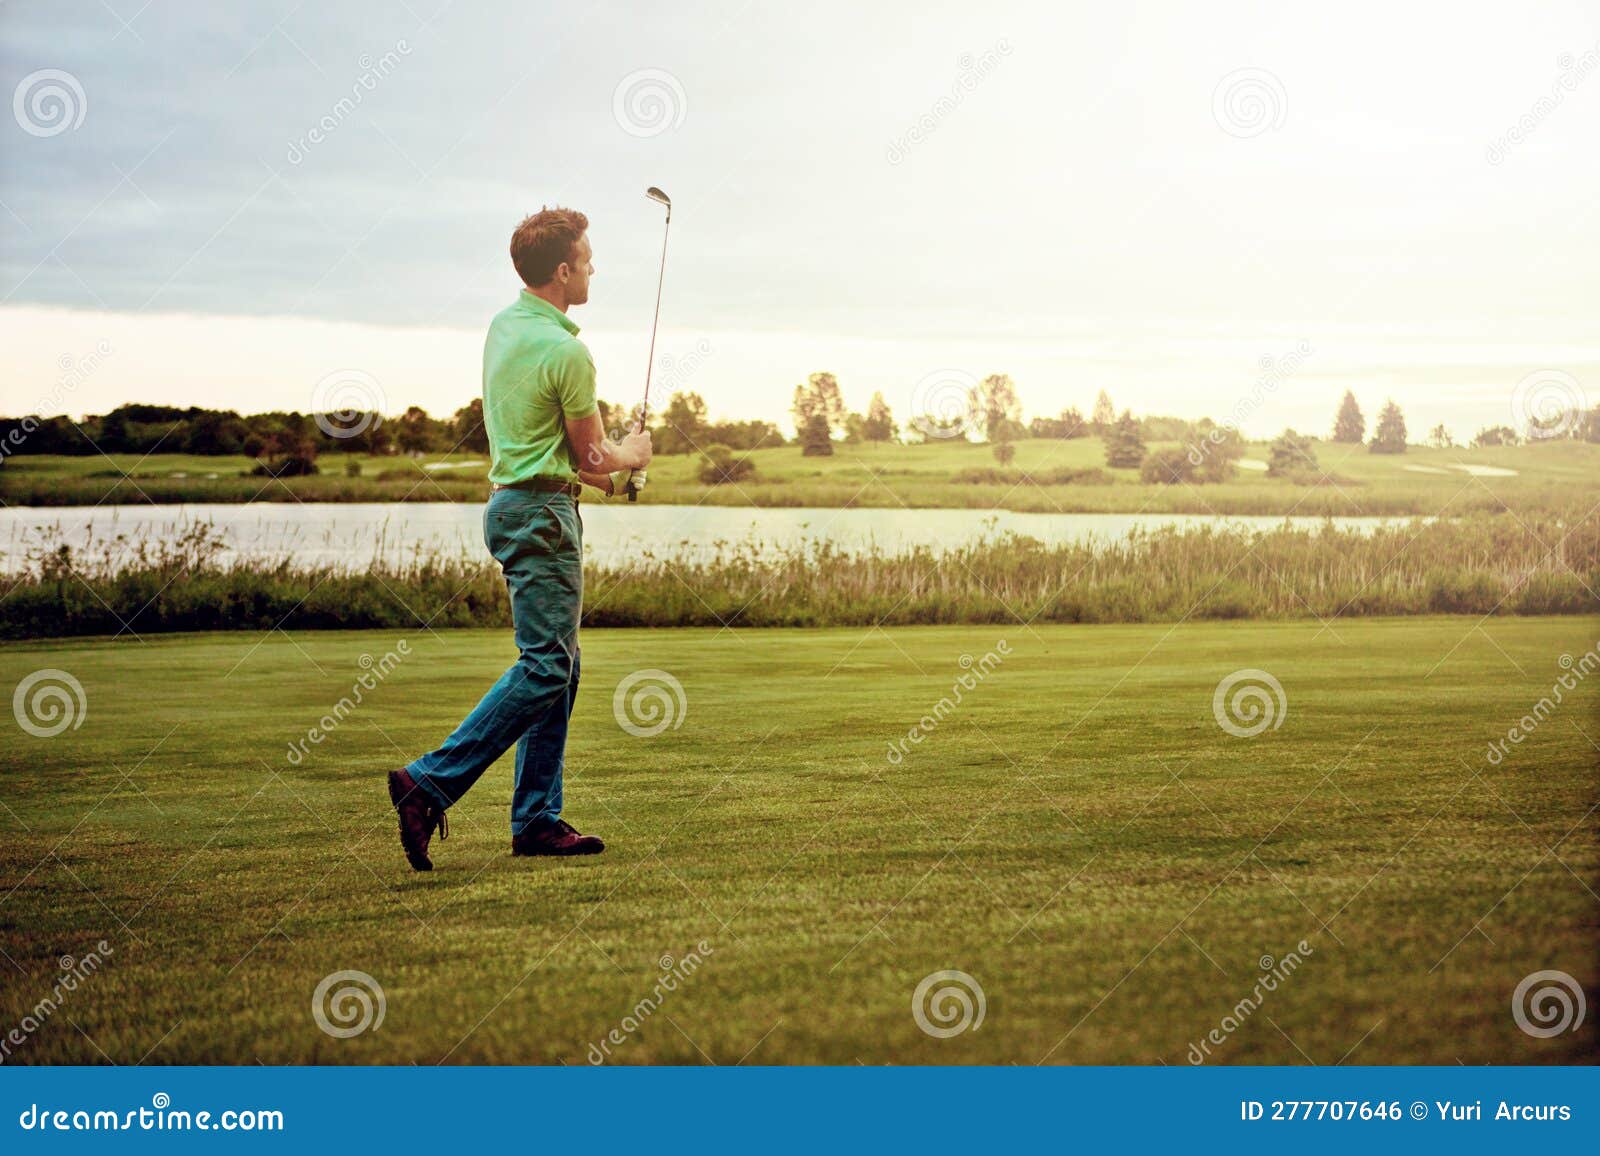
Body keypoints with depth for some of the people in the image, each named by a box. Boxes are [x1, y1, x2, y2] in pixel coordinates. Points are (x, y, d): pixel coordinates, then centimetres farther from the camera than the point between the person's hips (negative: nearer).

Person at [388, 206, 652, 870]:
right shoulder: (566, 351, -17)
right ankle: (431, 783, -14)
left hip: (512, 499, 10)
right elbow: (593, 455, -6)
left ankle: (538, 820, 11)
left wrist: (592, 467, 9)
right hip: (542, 514, -10)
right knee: (544, 667, -9)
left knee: (559, 664, 11)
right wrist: (632, 454, 16)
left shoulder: (504, 327, 12)